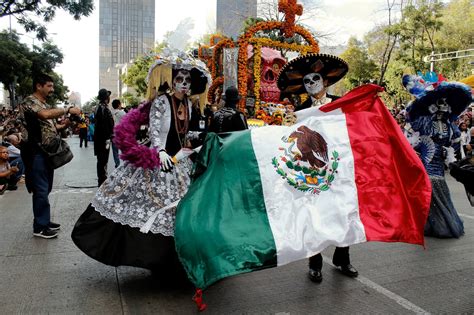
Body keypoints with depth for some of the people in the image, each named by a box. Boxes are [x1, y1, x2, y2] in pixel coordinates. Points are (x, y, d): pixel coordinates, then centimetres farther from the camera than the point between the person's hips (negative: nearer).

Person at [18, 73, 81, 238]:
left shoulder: (45, 105, 17)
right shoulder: (29, 101, -11)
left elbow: (51, 126, 20)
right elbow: (45, 115, -31)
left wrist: (67, 123, 4)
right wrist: (68, 109, -23)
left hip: (47, 151, 9)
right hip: (36, 152, -9)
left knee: (45, 189, 14)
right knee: (41, 190, -6)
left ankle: (44, 221, 25)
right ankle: (39, 227, 3)